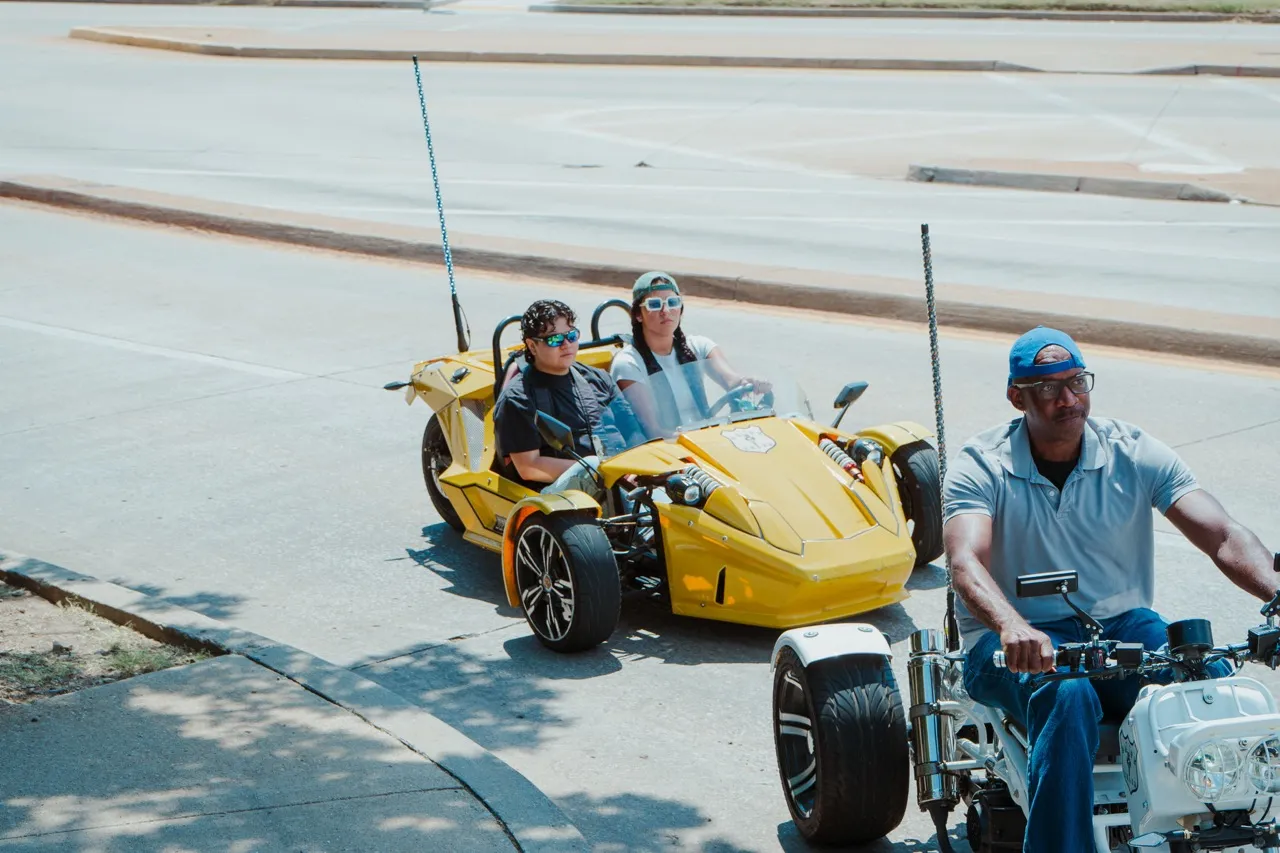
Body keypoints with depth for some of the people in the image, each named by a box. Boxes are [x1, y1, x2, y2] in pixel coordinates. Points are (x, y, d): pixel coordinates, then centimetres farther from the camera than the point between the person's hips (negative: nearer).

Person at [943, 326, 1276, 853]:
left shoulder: (1134, 454, 3)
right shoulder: (981, 466, -3)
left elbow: (1222, 536, -8)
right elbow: (967, 563, -22)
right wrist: (1012, 626, -44)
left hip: (1121, 627, 3)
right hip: (1014, 640, -3)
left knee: (1216, 681, -26)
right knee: (1067, 696, -37)